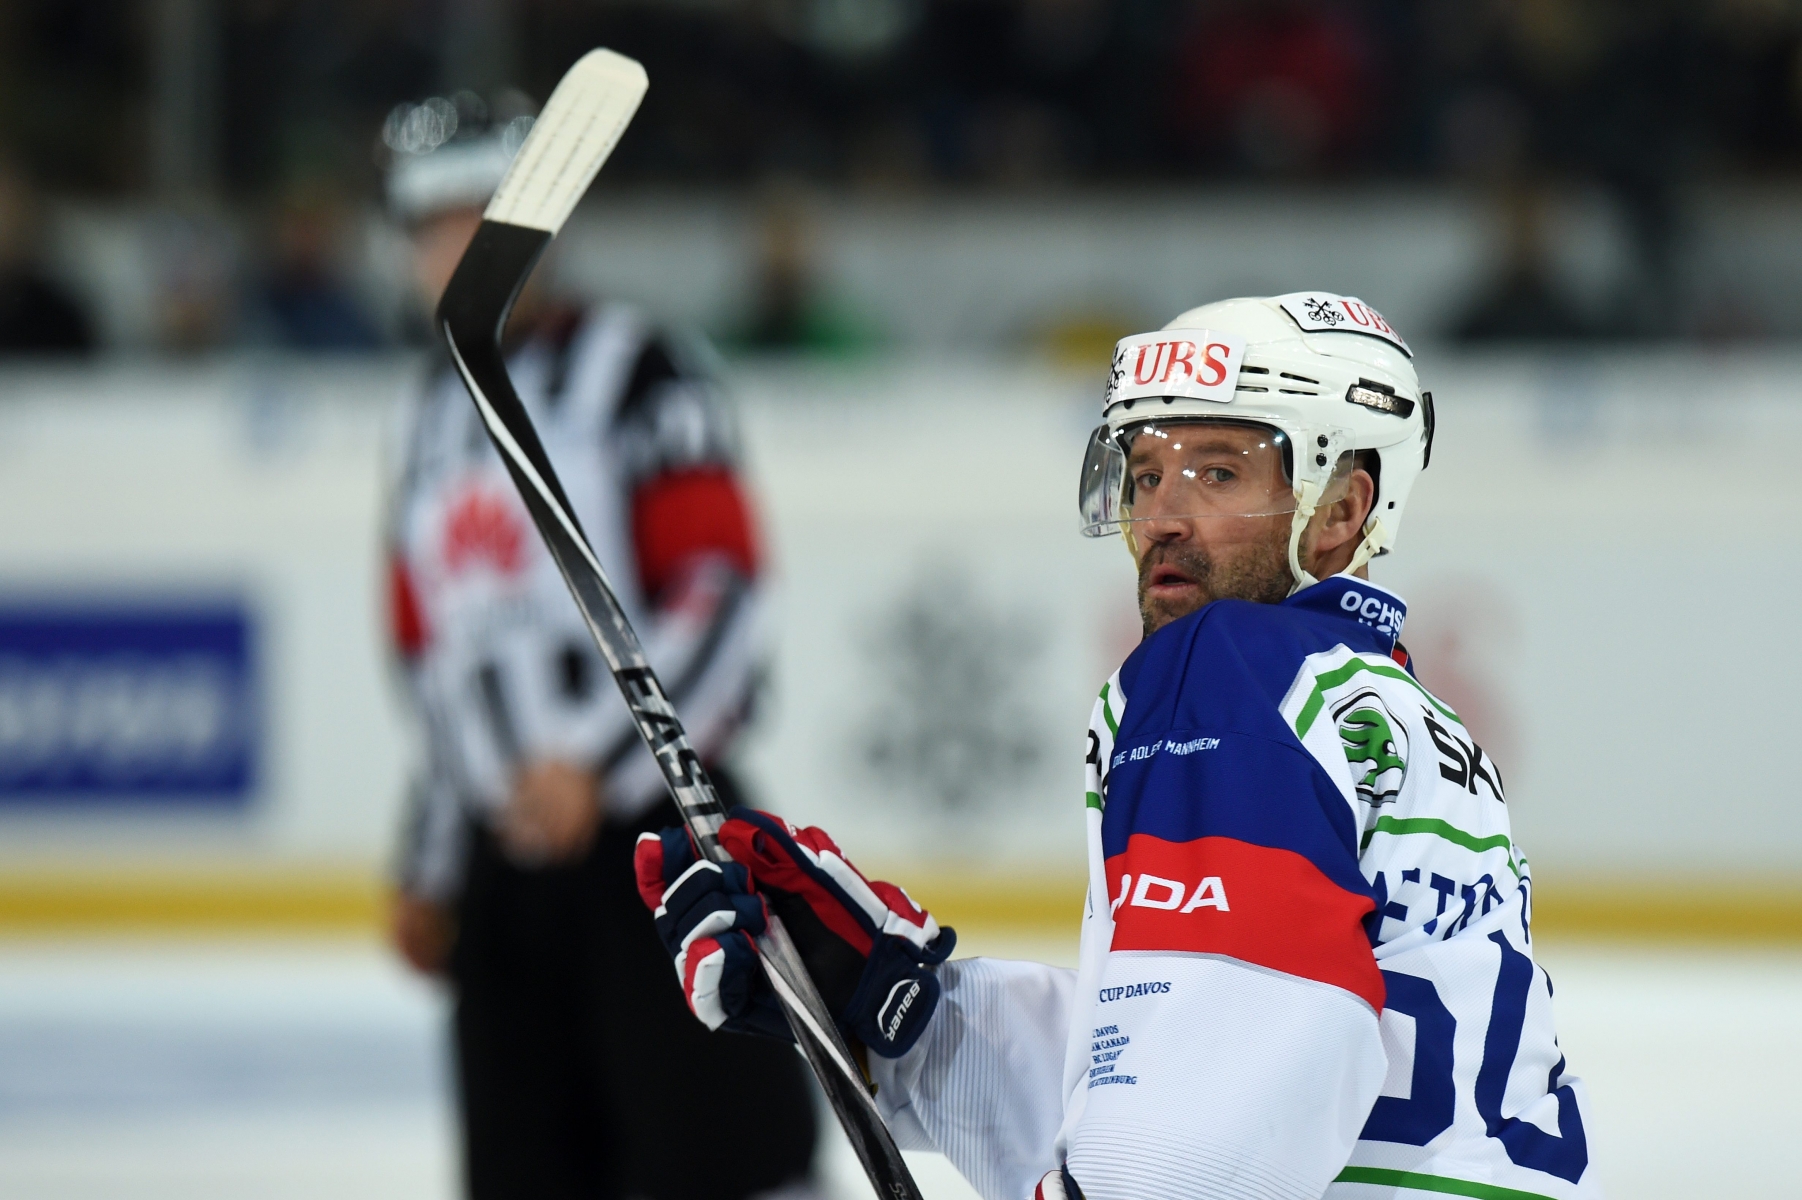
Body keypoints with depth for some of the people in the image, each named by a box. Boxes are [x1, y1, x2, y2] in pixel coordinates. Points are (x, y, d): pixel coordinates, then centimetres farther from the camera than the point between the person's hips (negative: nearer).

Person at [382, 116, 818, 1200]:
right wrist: (431, 868, 22)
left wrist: (595, 762, -23)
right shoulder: (437, 420, 18)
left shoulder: (633, 370, -5)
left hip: (657, 834, -7)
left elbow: (719, 594, -14)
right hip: (506, 858, 7)